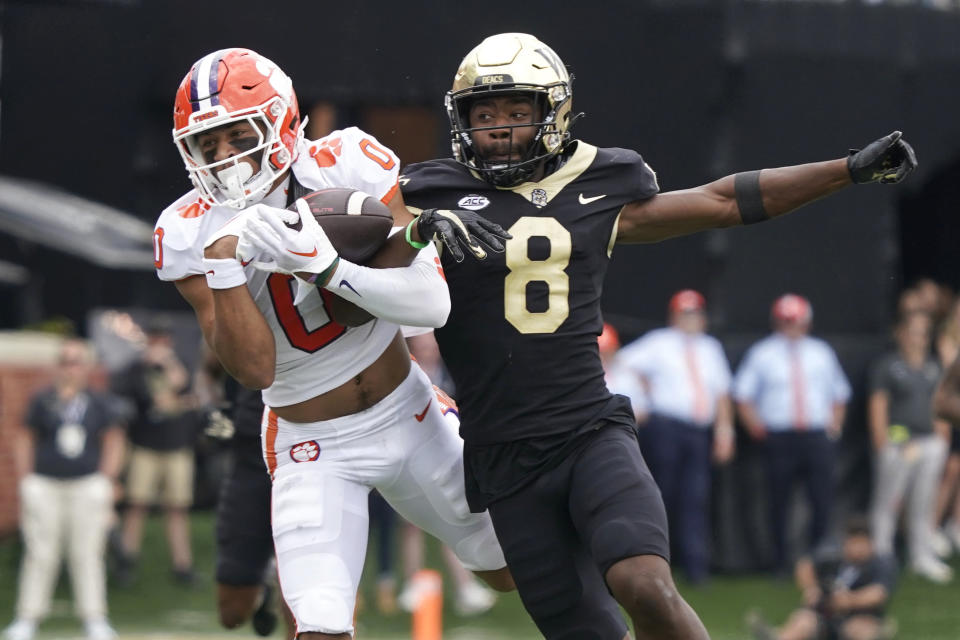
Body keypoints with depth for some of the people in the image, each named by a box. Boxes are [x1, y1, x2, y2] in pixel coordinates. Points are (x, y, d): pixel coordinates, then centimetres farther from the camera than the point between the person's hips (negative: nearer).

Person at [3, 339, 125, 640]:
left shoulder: (100, 404, 5)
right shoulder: (43, 400, 3)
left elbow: (114, 443, 9)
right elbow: (25, 440, 6)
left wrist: (105, 484, 2)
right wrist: (25, 484, 1)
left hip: (88, 485, 0)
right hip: (45, 485, 0)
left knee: (88, 554, 1)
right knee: (40, 554, -1)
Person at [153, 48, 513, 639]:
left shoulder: (348, 165, -17)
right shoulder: (191, 235, -15)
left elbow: (431, 303, -23)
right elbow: (256, 369, -21)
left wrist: (322, 266, -36)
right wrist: (224, 267, -35)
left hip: (406, 413, 2)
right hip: (312, 449, -2)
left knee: (509, 569, 19)